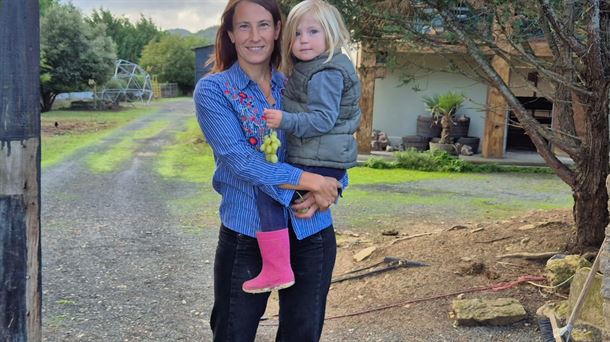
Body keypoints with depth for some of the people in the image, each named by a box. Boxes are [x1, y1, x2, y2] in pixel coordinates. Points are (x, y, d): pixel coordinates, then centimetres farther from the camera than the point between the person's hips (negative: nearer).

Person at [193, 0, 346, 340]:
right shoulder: (212, 90, -4)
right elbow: (239, 159, -16)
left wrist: (327, 190, -15)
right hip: (246, 235, -3)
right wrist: (309, 180, -18)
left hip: (312, 233, 4)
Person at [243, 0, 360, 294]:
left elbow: (323, 119, -23)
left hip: (320, 163, -11)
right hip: (328, 160, 11)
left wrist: (285, 120, -33)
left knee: (267, 192, -19)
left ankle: (276, 270, -19)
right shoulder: (311, 70, 17)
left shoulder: (325, 74, -15)